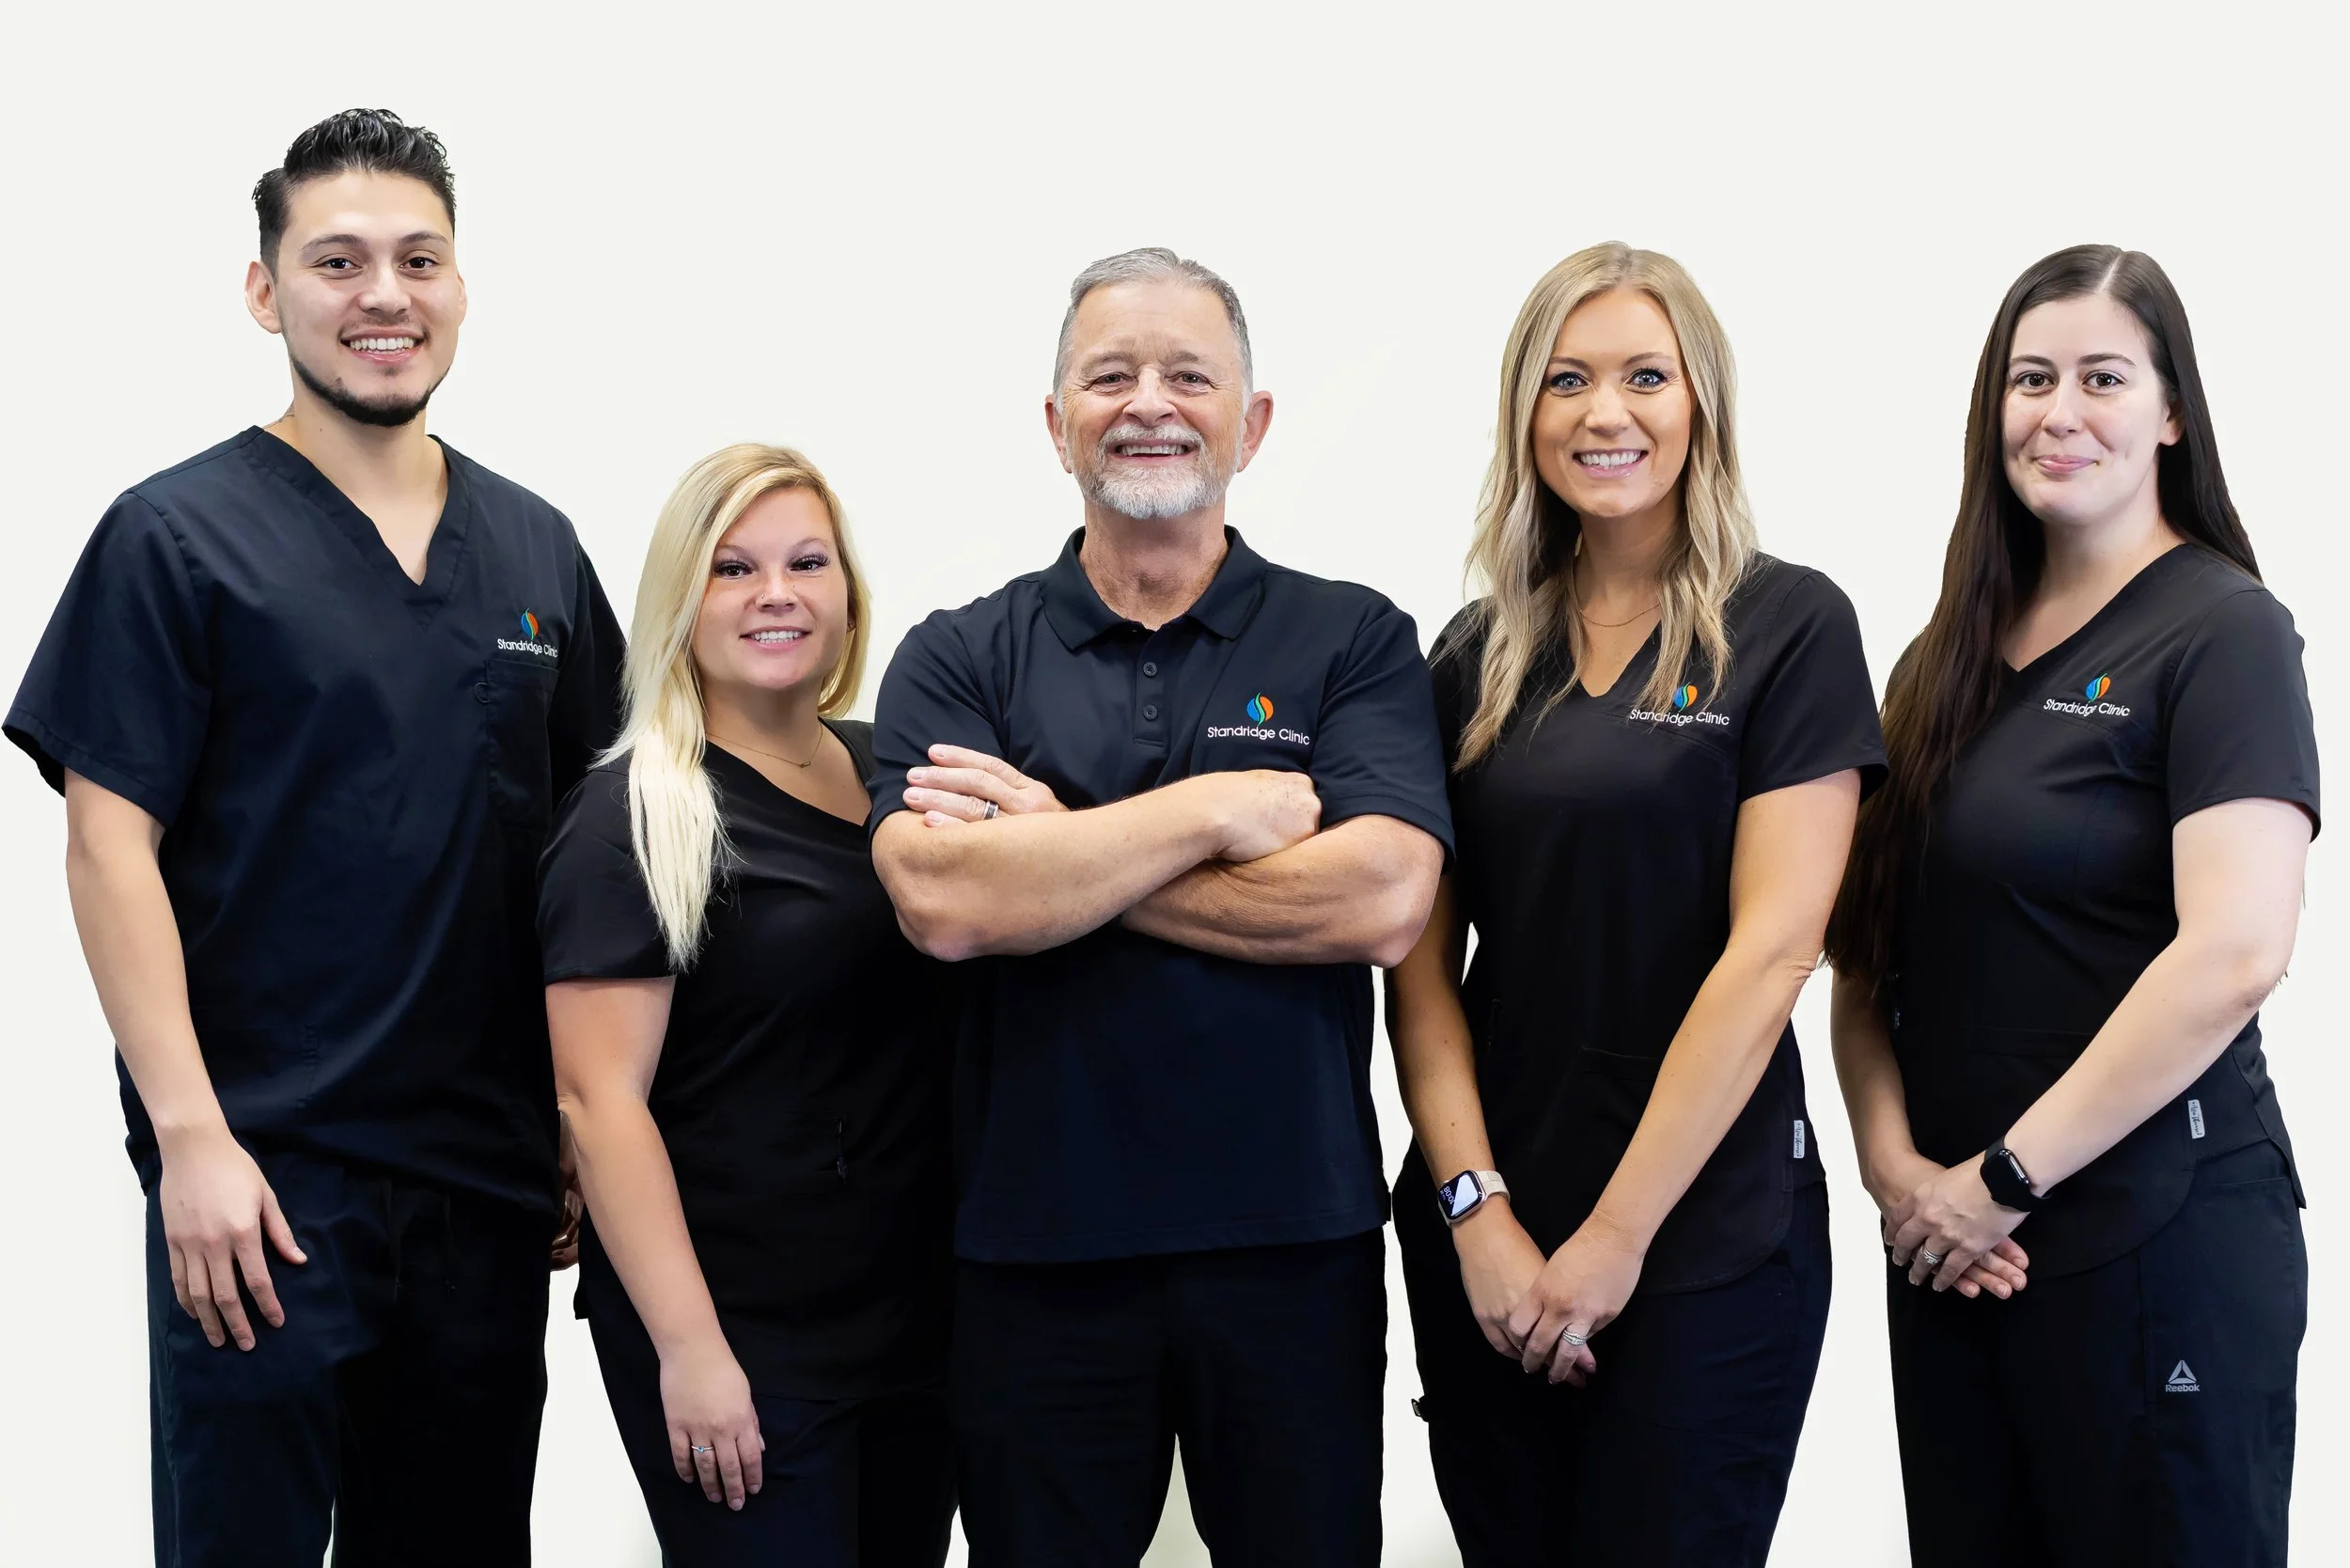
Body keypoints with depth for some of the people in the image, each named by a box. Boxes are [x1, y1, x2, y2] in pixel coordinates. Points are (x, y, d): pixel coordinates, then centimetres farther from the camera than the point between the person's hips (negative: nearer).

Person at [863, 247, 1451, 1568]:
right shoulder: (959, 659, 3)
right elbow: (942, 904, -14)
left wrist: (1052, 855, -13)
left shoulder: (1351, 641, 2)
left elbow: (1383, 900, -14)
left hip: (1296, 1244, 0)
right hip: (1036, 1248, 0)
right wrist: (1222, 810, -13)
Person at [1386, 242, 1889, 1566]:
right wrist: (1477, 1209, -8)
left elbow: (1770, 950, -11)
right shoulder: (1478, 656, 8)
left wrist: (1618, 1235, -13)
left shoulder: (1789, 627, -5)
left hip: (1705, 1241, -4)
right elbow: (1423, 961, 5)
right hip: (1481, 1243, 4)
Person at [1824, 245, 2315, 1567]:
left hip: (2157, 1242, -6)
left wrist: (2008, 1176, -15)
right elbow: (1868, 942, 11)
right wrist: (1892, 1157, -6)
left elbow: (2236, 951, -19)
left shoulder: (2222, 630, -8)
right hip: (1947, 1237, 6)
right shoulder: (1956, 653, 11)